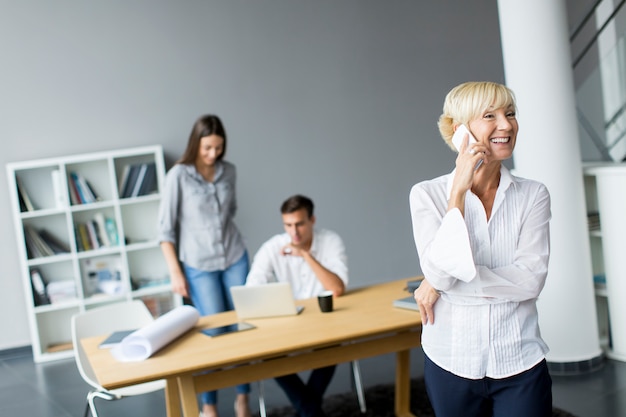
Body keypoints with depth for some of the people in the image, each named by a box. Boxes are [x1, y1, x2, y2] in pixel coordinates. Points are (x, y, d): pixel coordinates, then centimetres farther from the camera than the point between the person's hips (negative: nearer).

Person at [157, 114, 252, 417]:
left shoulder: (228, 171, 2)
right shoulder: (178, 175, -10)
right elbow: (166, 228, -8)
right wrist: (175, 272, -10)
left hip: (236, 259, 4)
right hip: (199, 266, -4)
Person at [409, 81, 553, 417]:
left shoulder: (533, 195, -2)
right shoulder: (428, 194, -6)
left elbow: (530, 279, -12)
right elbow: (439, 272, -17)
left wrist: (446, 282, -16)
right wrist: (459, 191, -21)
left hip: (520, 364, 1)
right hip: (452, 361, 0)